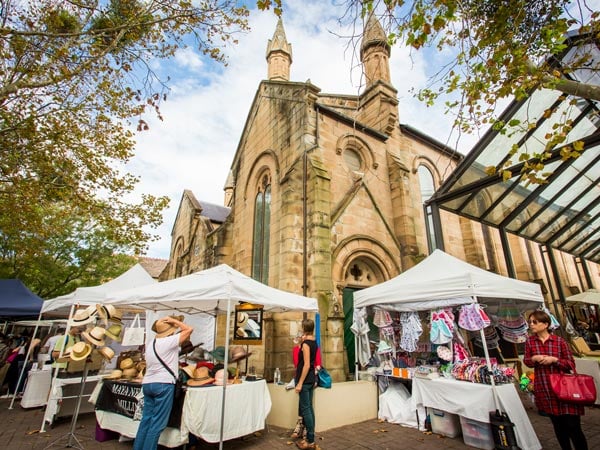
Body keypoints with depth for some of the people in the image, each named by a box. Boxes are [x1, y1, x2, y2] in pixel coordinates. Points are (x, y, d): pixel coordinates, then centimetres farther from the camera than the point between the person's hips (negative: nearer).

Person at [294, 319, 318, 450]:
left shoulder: (305, 343, -19)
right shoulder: (314, 341, 6)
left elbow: (307, 365, -22)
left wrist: (300, 383, -19)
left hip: (305, 380, -9)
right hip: (311, 379, 9)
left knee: (305, 409, 0)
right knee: (309, 408, 15)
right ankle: (310, 438, 24)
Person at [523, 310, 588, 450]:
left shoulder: (559, 341, -7)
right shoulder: (530, 341, 0)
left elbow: (571, 365, -2)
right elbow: (526, 361, 7)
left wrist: (554, 359, -18)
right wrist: (534, 358, -14)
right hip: (543, 389, 3)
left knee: (572, 425, -1)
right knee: (557, 424, 15)